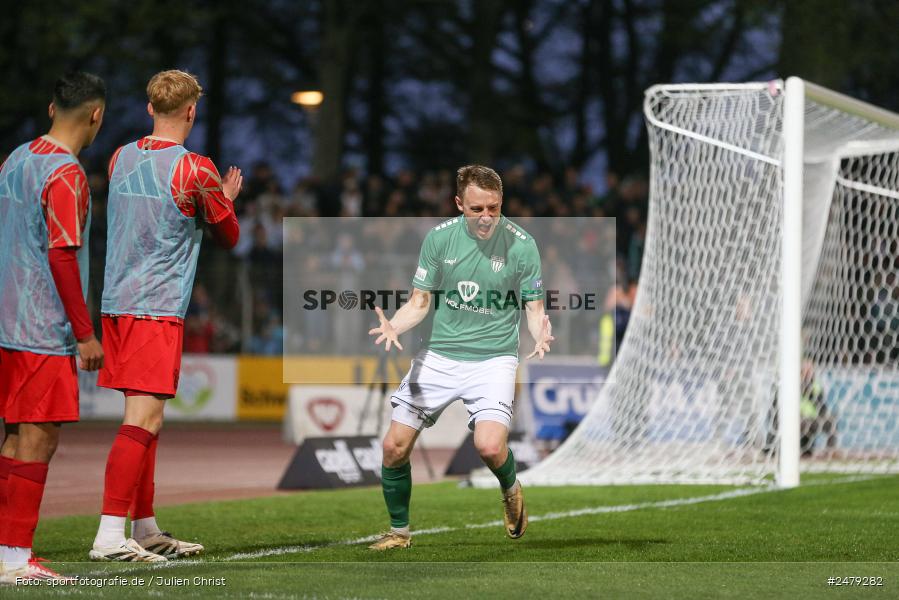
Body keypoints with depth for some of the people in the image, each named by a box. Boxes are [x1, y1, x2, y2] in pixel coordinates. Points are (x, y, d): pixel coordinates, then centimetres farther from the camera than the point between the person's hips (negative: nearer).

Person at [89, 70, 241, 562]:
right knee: (144, 417, -11)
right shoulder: (195, 170, -9)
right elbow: (229, 237, 4)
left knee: (145, 416, 15)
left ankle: (145, 530, 21)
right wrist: (224, 201, 24)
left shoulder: (120, 159, 11)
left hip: (116, 301, 8)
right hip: (157, 308, -7)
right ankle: (109, 536, -18)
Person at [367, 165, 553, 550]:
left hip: (493, 356, -3)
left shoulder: (521, 245, -8)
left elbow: (534, 309, -1)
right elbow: (420, 302, 4)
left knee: (489, 446, -24)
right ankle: (399, 531, 21)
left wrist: (541, 335, -24)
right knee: (395, 447, -3)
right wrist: (394, 327, -17)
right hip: (438, 355, 3)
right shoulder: (439, 237, -2)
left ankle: (511, 490, 13)